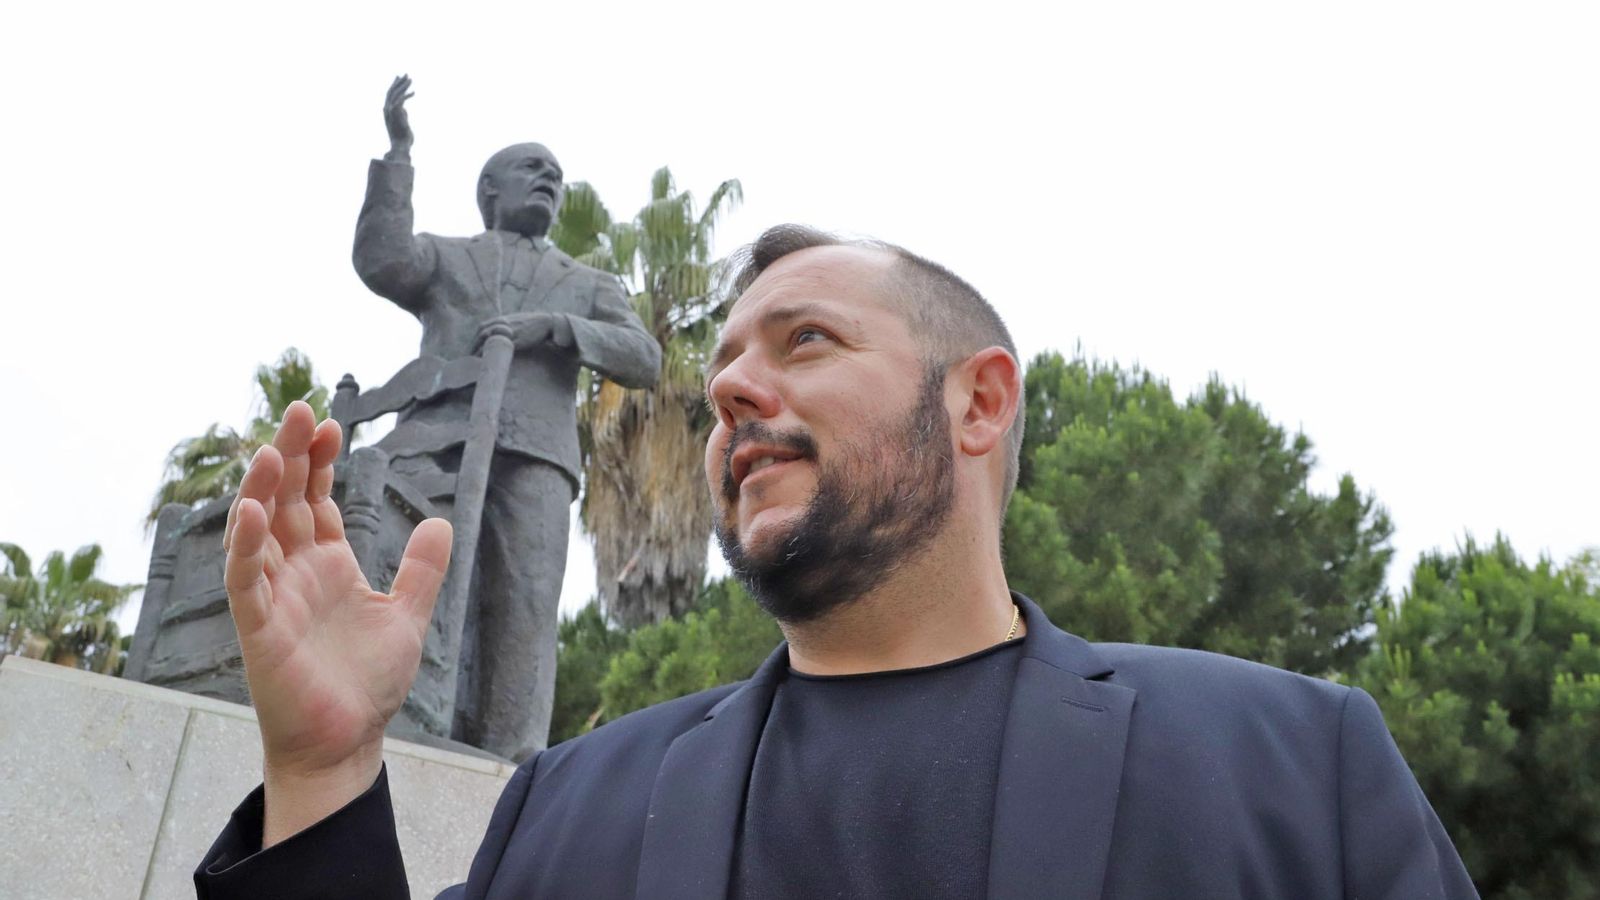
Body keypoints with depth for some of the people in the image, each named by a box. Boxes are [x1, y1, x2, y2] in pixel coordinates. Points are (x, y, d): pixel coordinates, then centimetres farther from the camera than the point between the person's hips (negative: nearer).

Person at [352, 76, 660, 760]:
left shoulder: (588, 286, 31)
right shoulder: (443, 257, 29)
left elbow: (643, 360, 12)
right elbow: (380, 260, 4)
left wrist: (552, 326, -3)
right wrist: (398, 152, 4)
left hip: (532, 453, 0)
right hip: (436, 441, 0)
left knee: (521, 607, -15)